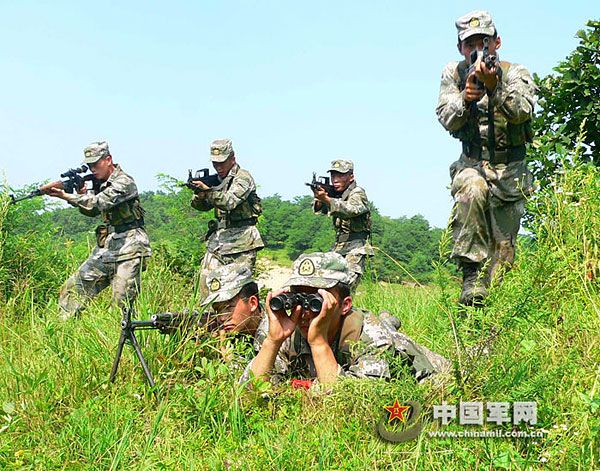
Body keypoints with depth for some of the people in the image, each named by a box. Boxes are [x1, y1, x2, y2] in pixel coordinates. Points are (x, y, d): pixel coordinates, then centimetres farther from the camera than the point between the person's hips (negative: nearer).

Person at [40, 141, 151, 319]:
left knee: (123, 300, -12)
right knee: (72, 289, 5)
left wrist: (65, 196, -29)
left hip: (127, 251, -8)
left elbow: (99, 203, -25)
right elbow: (91, 211, 17)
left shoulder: (124, 182, -13)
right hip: (105, 250, 8)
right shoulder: (101, 184, 15)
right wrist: (81, 194, -2)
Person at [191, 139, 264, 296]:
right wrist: (199, 196, -11)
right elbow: (203, 206, 12)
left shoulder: (243, 177, -8)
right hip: (218, 239, 7)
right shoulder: (217, 180, 15)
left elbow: (230, 201, -23)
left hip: (241, 240, -7)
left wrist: (207, 191, -34)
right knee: (206, 282, 1)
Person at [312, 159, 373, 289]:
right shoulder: (335, 193, 11)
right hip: (337, 248, 7)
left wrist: (326, 199, -44)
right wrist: (319, 200, -23)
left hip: (355, 248, -7)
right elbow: (320, 209, 1)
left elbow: (351, 210, -30)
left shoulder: (358, 193, -11)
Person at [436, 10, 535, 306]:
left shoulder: (515, 73, -4)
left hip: (510, 170, 1)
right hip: (472, 163, 0)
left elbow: (522, 111, -23)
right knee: (471, 191, -35)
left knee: (502, 244, -1)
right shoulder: (454, 73, 2)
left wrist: (494, 86, -41)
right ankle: (472, 277, -32)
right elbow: (447, 120, -7)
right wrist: (465, 98, -28)